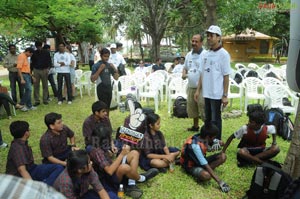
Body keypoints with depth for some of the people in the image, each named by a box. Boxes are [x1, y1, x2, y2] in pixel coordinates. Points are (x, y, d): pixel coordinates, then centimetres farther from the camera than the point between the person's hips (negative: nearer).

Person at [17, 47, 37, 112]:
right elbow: (19, 68, -20)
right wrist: (22, 79, -24)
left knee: (28, 90, 10)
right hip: (24, 75, -9)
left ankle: (29, 106, 16)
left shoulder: (26, 57, 16)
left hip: (27, 75, 9)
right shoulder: (21, 56, -13)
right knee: (29, 89, -11)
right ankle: (21, 104, -2)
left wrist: (31, 76, 22)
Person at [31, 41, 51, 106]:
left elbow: (49, 61, 6)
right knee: (36, 86, -1)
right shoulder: (34, 53, 9)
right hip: (36, 70, 1)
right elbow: (32, 62, 14)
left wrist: (48, 68, -9)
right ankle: (37, 101, 3)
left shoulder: (46, 52, 4)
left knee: (45, 86, 2)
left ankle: (45, 100, 9)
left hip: (44, 70, -1)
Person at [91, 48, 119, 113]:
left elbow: (116, 78, 11)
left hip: (109, 88, 5)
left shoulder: (110, 65, 9)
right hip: (101, 89, -5)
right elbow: (92, 79, -14)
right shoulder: (96, 65, -6)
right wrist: (99, 70, -20)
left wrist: (114, 69, -4)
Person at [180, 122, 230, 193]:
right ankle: (199, 174, -5)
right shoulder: (195, 146, -34)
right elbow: (206, 165, -33)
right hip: (191, 166, -8)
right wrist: (220, 182, -31)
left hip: (201, 161, 8)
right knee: (207, 175, -39)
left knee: (223, 156, -8)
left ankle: (204, 171, -11)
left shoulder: (202, 137, -13)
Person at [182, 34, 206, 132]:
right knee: (191, 108, 18)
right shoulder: (189, 55, 11)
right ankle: (195, 126, 36)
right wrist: (183, 74, 1)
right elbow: (185, 67, 21)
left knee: (203, 110, -5)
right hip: (191, 87, 7)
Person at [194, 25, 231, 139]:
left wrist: (225, 95, -12)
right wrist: (198, 90, 10)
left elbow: (226, 76, -10)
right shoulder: (205, 54, 9)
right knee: (207, 119, 16)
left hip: (217, 94, -6)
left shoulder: (223, 54, -9)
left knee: (215, 120, 4)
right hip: (206, 93, 6)